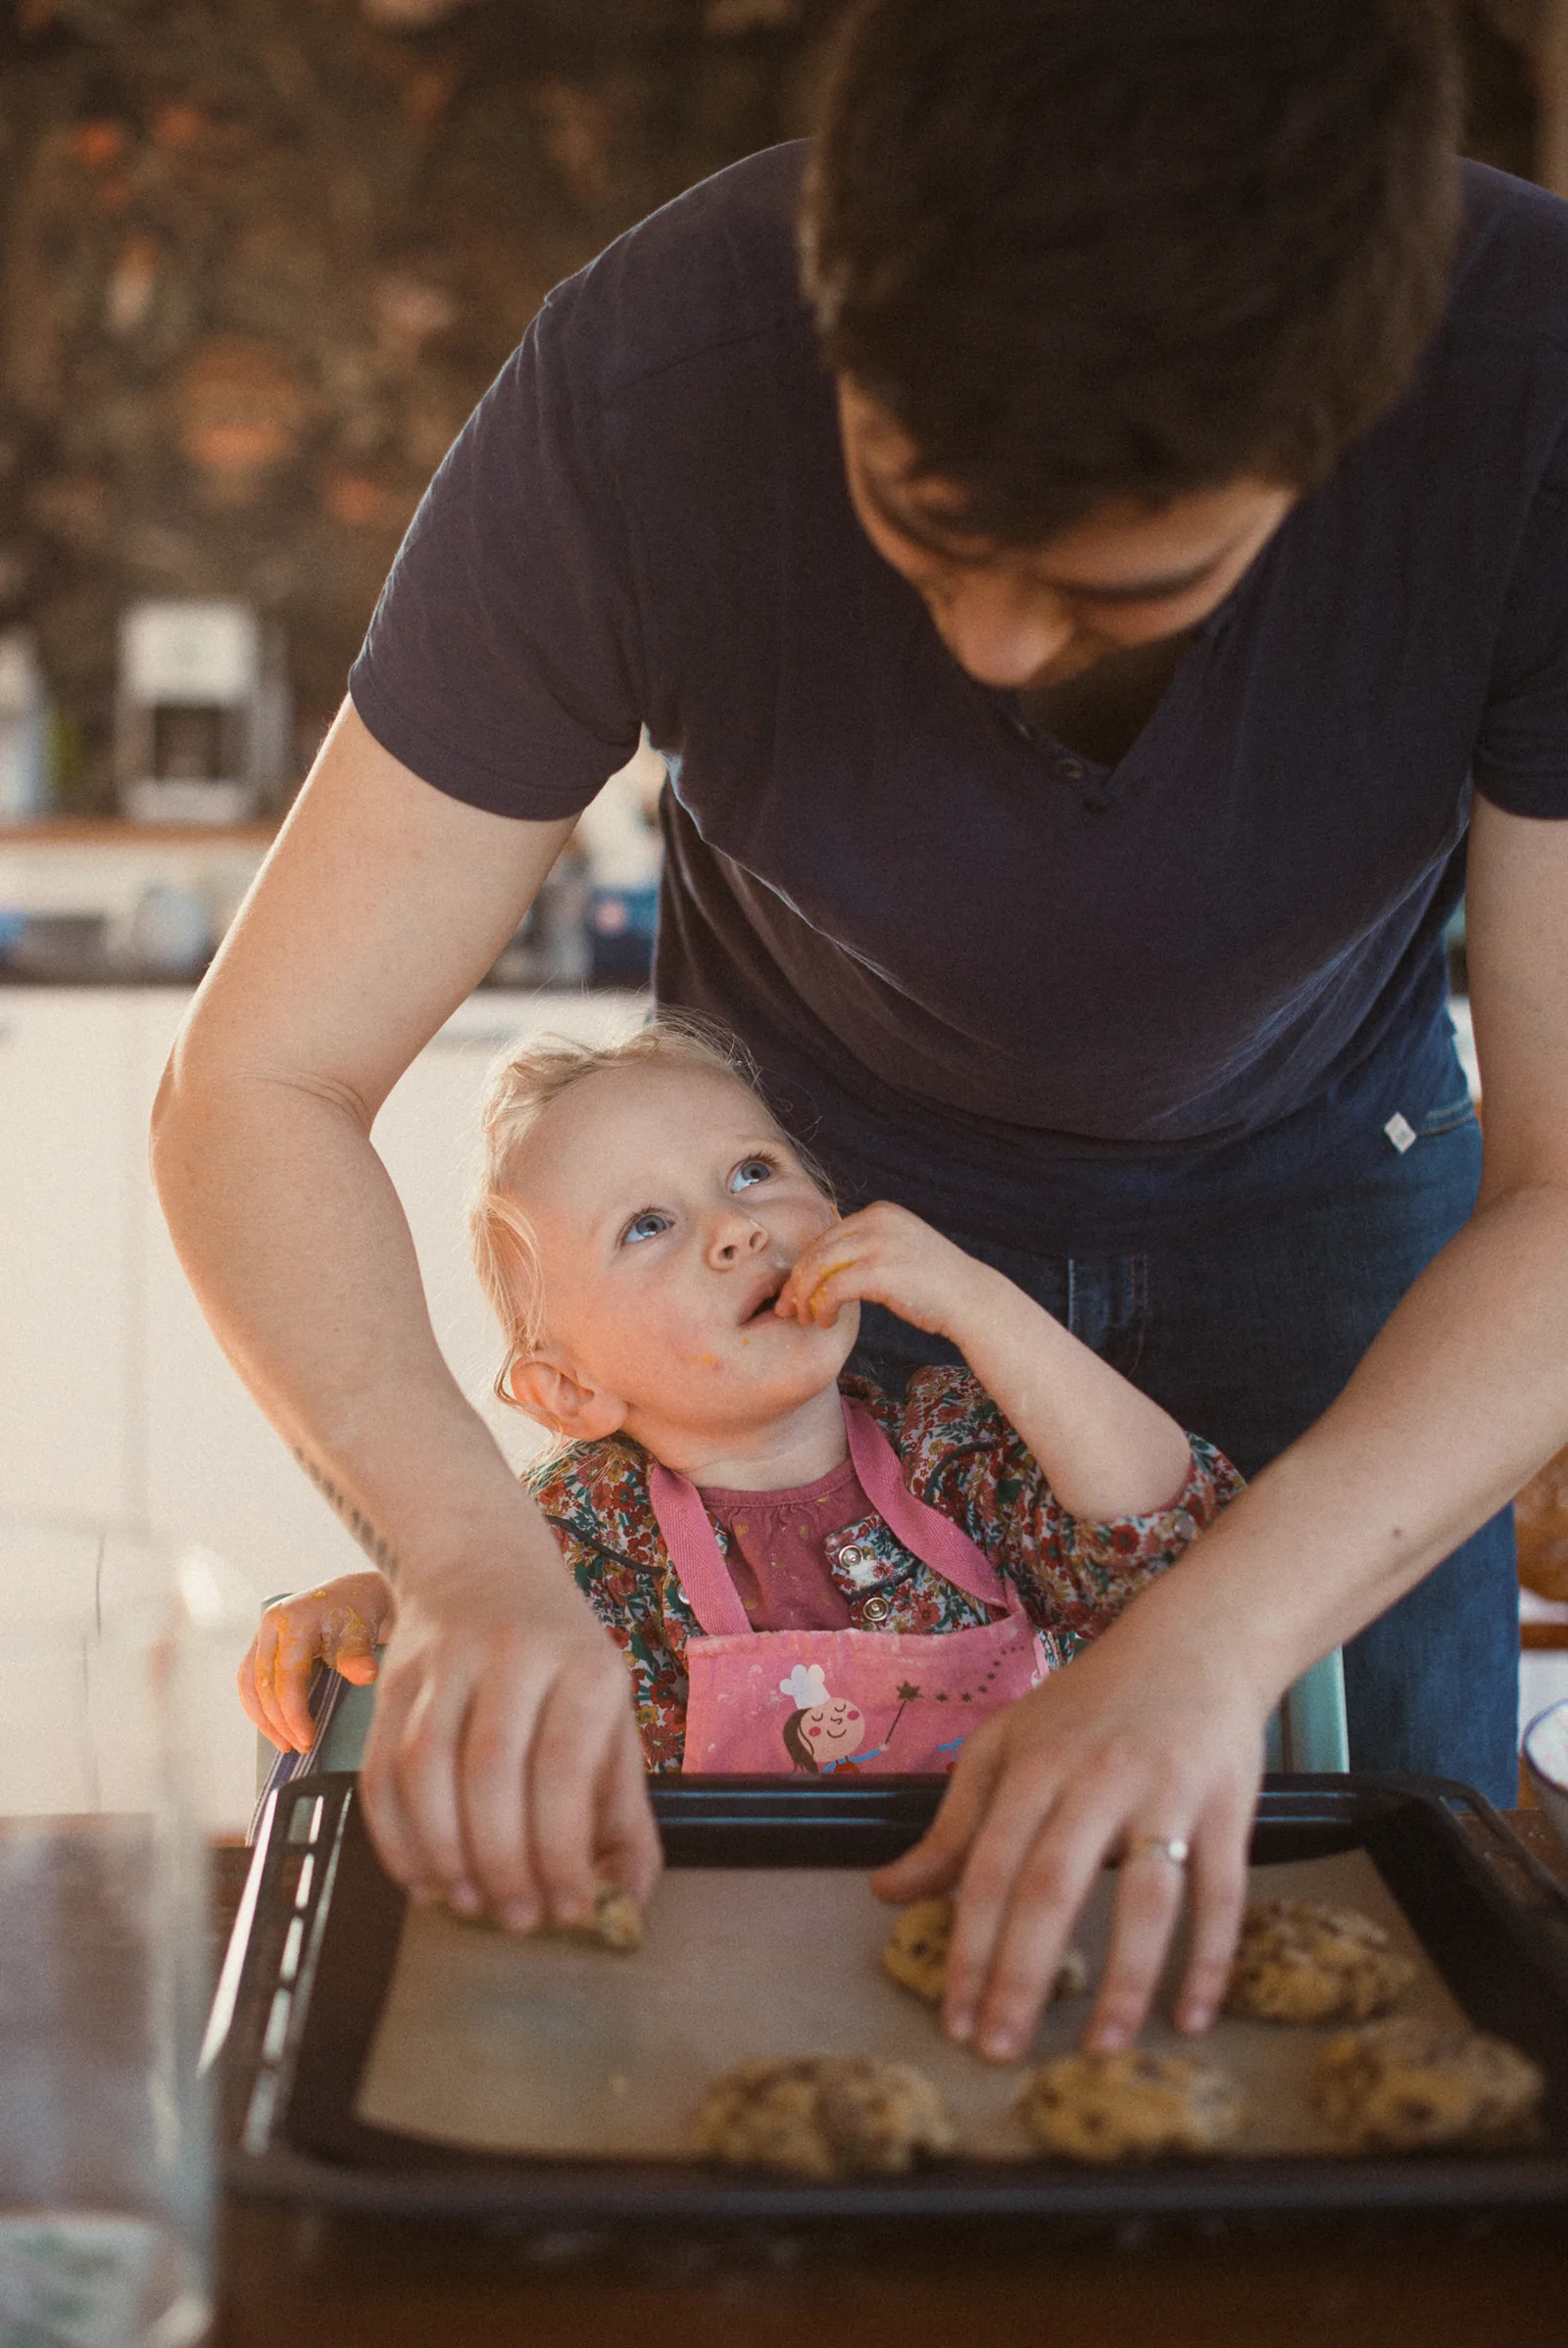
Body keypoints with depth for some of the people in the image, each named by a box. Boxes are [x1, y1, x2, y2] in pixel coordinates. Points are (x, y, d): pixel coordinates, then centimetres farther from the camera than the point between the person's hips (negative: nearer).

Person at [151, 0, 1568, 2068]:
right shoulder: (640, 393, -35)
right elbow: (254, 1088, -30)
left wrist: (1219, 1631, -48)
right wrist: (468, 1553, -47)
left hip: (1310, 1174, 1)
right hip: (824, 1171, 0)